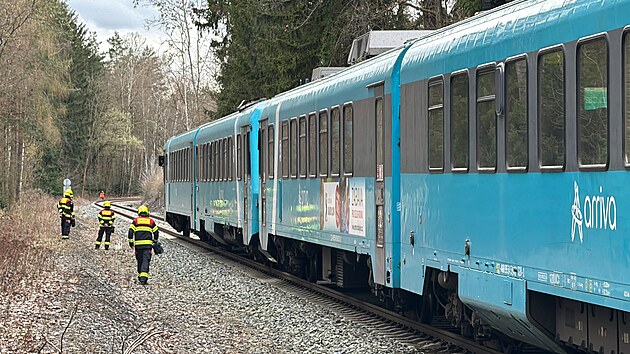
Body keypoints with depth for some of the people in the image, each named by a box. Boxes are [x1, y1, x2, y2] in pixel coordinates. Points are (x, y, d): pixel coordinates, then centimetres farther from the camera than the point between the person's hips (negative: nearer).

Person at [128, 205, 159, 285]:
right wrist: (155, 241, 28)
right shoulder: (151, 221, 8)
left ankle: (140, 276, 24)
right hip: (148, 244, -1)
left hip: (138, 244, 1)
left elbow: (130, 231, -1)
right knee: (146, 261, -7)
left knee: (139, 261, 14)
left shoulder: (135, 221, 6)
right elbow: (156, 232, 12)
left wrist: (131, 241, 6)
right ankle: (144, 277, -22)